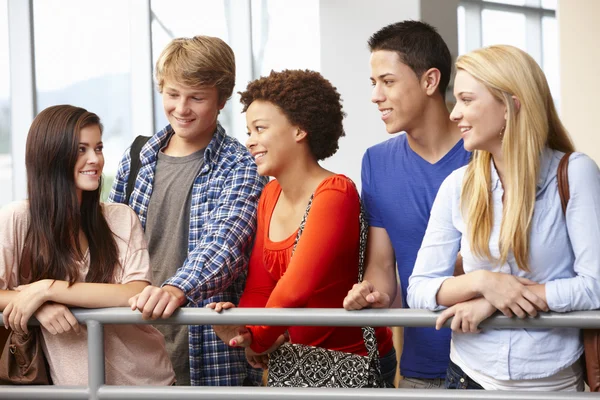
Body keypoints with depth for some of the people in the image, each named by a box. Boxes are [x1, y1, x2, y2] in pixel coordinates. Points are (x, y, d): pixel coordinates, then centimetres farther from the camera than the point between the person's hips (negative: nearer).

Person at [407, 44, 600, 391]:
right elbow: (419, 290, -2)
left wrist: (492, 303, -18)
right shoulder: (458, 186, -2)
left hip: (554, 379, -2)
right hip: (470, 374, 3)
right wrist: (480, 281, -21)